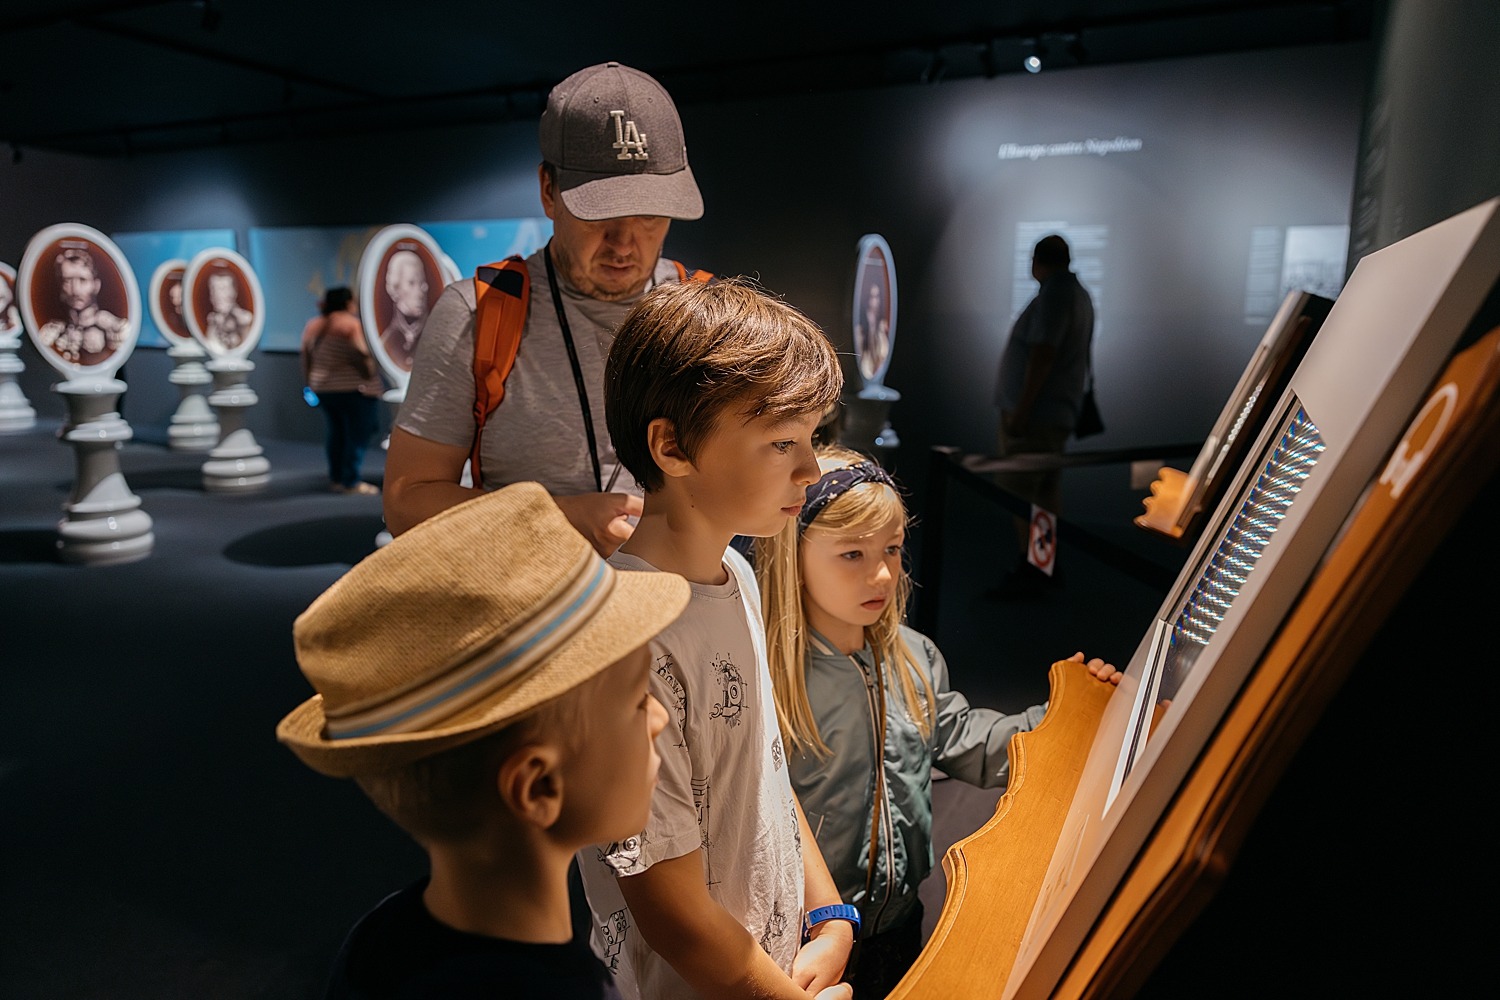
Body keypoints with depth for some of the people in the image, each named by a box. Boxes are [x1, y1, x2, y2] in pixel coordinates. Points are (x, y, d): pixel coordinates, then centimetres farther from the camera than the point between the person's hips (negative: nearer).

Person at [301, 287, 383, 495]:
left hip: (322, 388, 8)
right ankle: (351, 482, -3)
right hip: (353, 388, -7)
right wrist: (371, 379, -9)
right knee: (357, 434, -2)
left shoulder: (313, 325, 10)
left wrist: (309, 384, 17)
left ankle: (336, 478, 18)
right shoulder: (350, 324, -11)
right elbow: (360, 355, -18)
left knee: (335, 432, 15)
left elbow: (307, 358, 11)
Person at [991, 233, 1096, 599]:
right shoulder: (1079, 294, 17)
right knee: (1047, 489, 13)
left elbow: (1042, 355, -22)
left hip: (1033, 414, -10)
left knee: (1019, 493, -8)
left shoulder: (1053, 295, -14)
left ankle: (1031, 572, -5)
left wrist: (1020, 410, -22)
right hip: (1058, 413, 10)